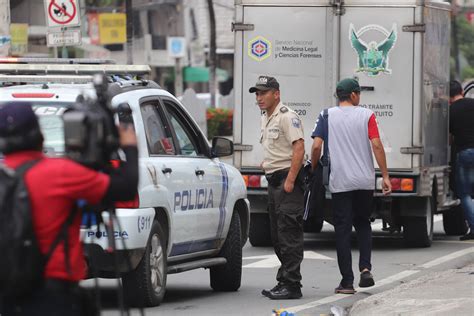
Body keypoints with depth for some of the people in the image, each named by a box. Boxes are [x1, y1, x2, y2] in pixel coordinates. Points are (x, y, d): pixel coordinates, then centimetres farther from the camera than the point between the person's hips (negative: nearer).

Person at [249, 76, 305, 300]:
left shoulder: (287, 117, -14)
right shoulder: (265, 118, 18)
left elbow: (299, 148, -22)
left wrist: (290, 180, -25)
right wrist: (267, 162, 16)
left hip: (288, 179, -11)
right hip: (273, 180, 11)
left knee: (289, 235, -11)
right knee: (277, 236, 13)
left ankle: (291, 285, -12)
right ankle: (283, 281, 19)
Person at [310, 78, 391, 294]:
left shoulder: (327, 116, 1)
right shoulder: (366, 115, 0)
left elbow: (316, 146, -6)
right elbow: (377, 146, -6)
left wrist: (313, 170, 9)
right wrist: (385, 176, -2)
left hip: (340, 183, -1)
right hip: (365, 181, 1)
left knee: (343, 229, 3)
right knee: (363, 224, 19)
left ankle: (347, 281, 0)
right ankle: (365, 267, 0)